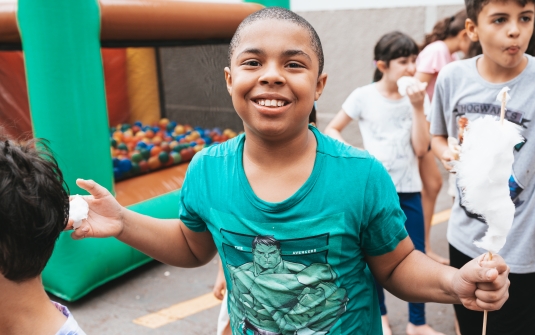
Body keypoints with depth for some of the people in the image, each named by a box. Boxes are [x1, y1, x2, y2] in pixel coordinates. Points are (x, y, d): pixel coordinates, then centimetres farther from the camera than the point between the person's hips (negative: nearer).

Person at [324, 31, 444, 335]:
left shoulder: (417, 97, -1)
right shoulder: (363, 96, -8)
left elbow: (421, 149, -7)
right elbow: (332, 130, 1)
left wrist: (418, 107, -14)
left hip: (409, 190, 2)